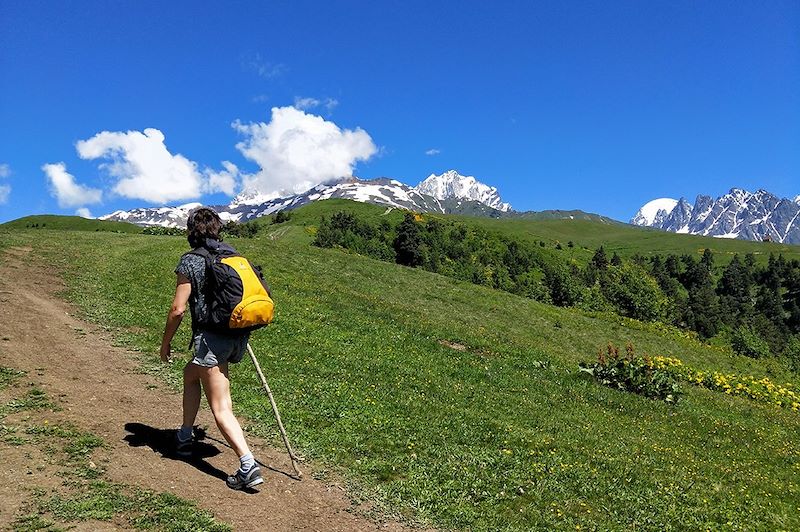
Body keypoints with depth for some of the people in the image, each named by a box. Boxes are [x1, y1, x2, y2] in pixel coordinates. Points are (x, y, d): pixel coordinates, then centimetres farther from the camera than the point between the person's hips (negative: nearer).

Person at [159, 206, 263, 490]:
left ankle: (248, 466, -14)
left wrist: (165, 342, 6)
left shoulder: (190, 262, -7)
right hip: (238, 336, 8)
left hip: (211, 338, -8)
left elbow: (178, 309, -10)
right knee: (190, 374, 30)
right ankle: (185, 437, 39)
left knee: (221, 408, -5)